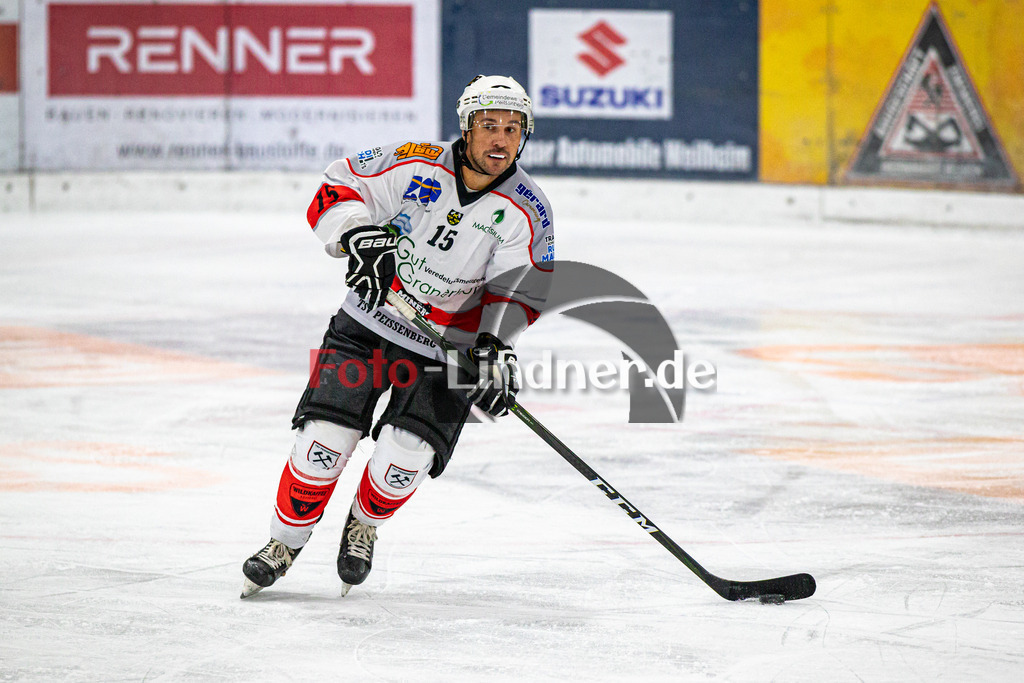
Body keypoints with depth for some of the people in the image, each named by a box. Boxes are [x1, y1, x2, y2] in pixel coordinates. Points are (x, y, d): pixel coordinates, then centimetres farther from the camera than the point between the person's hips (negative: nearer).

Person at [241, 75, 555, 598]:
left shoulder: (526, 213, -12)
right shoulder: (415, 164, -13)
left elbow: (515, 291, -13)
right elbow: (336, 188, -9)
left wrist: (495, 348, -31)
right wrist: (359, 236, -28)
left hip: (447, 348, 0)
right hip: (369, 322, 0)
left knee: (405, 455, -15)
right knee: (323, 438, -9)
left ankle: (365, 525, 19)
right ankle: (284, 542, 14)